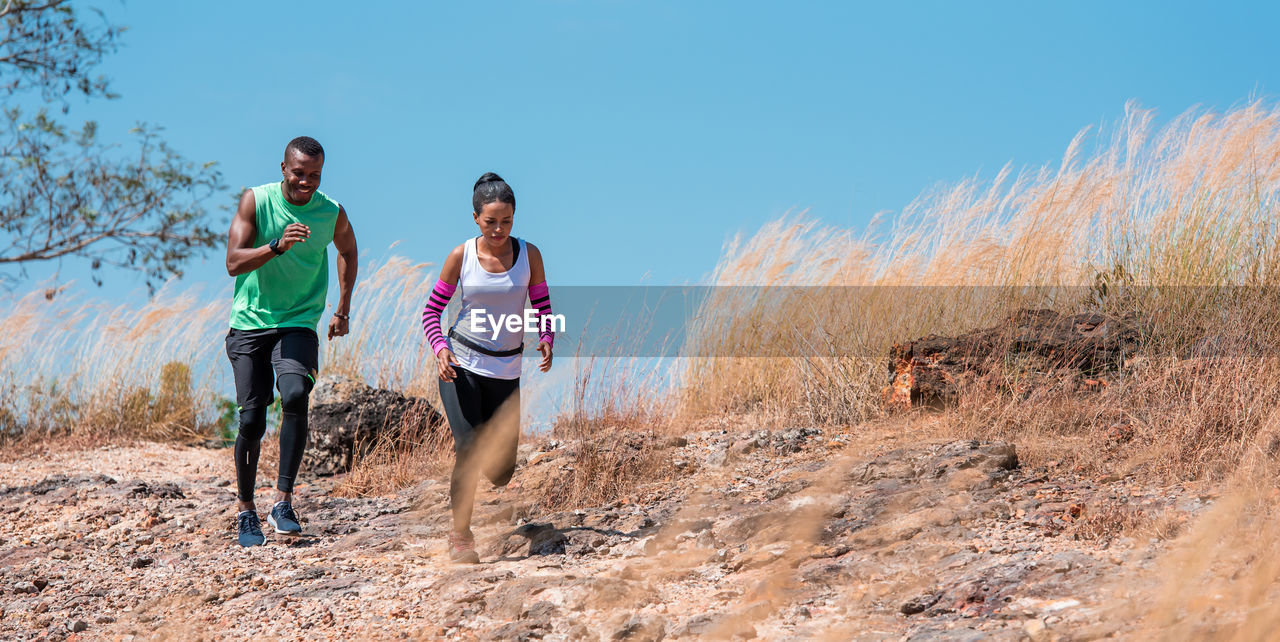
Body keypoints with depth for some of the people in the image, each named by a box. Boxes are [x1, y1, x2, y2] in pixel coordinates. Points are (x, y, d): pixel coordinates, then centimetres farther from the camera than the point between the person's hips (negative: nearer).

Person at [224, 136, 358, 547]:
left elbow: (347, 251, 20)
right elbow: (233, 263, -15)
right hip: (250, 325, 0)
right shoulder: (256, 200, -7)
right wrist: (277, 245, -31)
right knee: (252, 420, -3)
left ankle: (283, 504, -22)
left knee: (295, 396, -26)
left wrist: (342, 310, 16)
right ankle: (246, 511, 16)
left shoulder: (332, 214, -3)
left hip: (298, 325, 0)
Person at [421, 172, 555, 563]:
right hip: (460, 365, -2)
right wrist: (441, 349, -16)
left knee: (501, 470, 4)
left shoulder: (529, 255, -1)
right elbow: (432, 311, 2)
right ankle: (460, 535, -3)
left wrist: (546, 340, -14)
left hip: (505, 370, 2)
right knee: (469, 450, -17)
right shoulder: (461, 257, -4)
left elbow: (542, 307, 7)